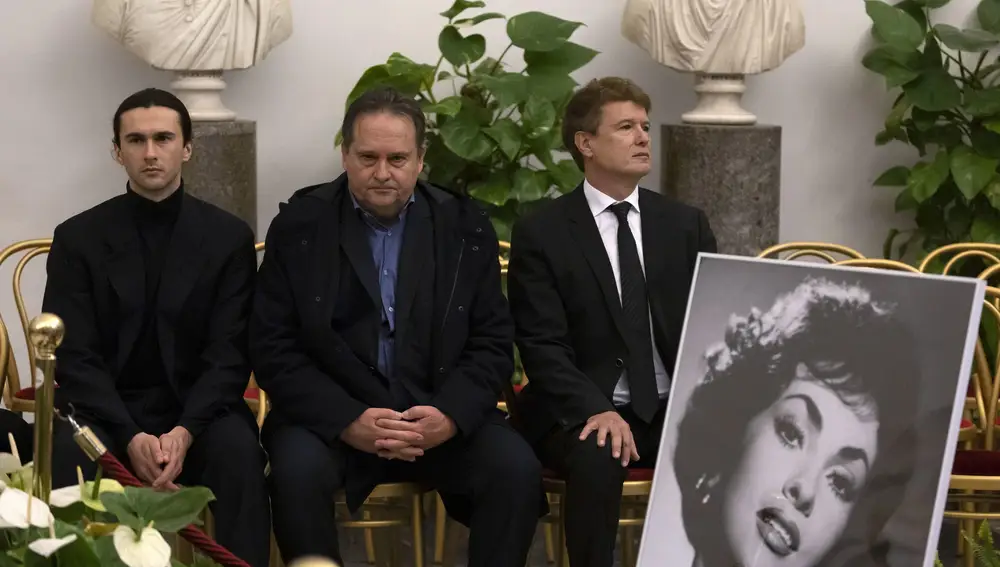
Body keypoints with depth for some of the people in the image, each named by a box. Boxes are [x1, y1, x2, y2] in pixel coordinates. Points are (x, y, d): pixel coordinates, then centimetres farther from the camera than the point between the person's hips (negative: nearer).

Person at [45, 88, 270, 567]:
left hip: (197, 408, 0)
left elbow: (229, 356, -4)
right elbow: (74, 357, -5)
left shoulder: (229, 237, 2)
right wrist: (132, 437, -22)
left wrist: (185, 431, -22)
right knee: (67, 454, -33)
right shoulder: (78, 238, 2)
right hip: (106, 411, 0)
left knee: (238, 450, -32)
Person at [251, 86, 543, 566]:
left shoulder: (466, 228, 3)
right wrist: (348, 421, -19)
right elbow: (274, 350, -4)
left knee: (516, 470, -24)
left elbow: (492, 344, 3)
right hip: (332, 414, -1)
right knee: (297, 472, -32)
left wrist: (450, 415, -17)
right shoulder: (298, 227, 0)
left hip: (441, 414, 1)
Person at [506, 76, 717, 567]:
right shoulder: (540, 232, -1)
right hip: (585, 410, -3)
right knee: (596, 459, -36)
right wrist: (596, 409, -25)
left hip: (674, 408, 3)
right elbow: (542, 345, -9)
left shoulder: (686, 225, 10)